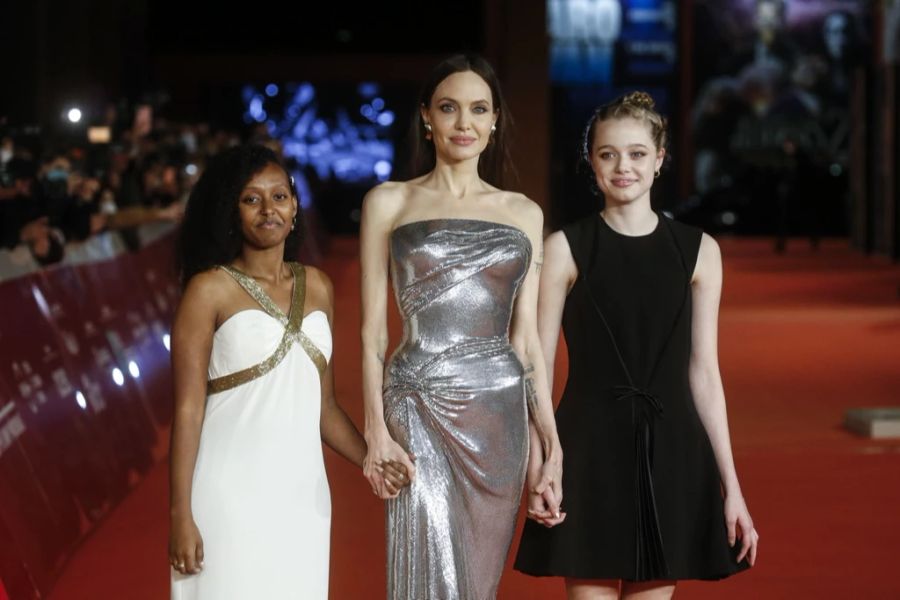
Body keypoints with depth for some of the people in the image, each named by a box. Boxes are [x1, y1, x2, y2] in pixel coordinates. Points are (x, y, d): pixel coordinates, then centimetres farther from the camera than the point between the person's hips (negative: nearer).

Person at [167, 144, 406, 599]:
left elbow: (323, 405, 14)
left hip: (302, 493, 5)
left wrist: (372, 461, -2)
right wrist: (181, 515, -12)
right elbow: (188, 409, -7)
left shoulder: (317, 287, 10)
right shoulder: (210, 289, -5)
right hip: (231, 494, -4)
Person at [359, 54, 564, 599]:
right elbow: (373, 329, 1)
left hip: (500, 411, 3)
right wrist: (377, 433, -8)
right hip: (420, 409, -3)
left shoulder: (524, 213, 12)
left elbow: (526, 336, 11)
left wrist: (550, 445, 6)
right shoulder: (389, 202, 5)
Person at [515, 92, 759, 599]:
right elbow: (538, 367, -1)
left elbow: (703, 372, 7)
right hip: (591, 451, -2)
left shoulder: (698, 251, 5)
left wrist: (731, 486, 4)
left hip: (669, 456, 2)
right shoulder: (566, 249, -1)